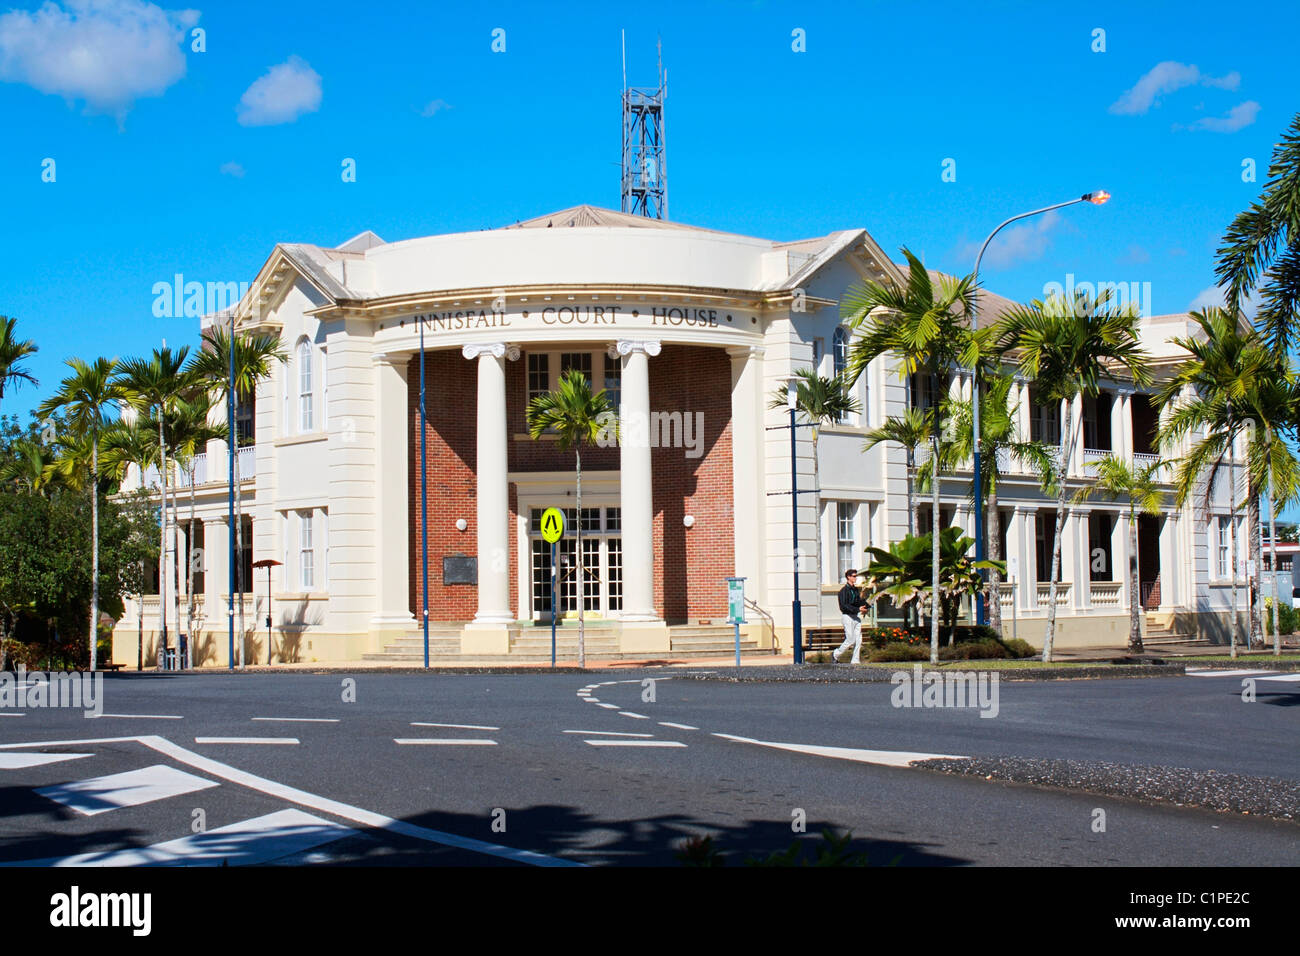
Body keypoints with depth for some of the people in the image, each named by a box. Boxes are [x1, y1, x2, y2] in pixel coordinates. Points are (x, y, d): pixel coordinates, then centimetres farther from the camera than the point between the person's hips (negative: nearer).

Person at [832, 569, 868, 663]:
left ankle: (855, 660, 7)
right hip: (848, 616, -8)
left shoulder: (855, 590, 14)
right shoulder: (844, 590, -12)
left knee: (858, 640, 2)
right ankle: (835, 654, 14)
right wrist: (857, 609, -25)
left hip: (856, 616, 8)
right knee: (850, 640, -5)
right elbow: (843, 606, -20)